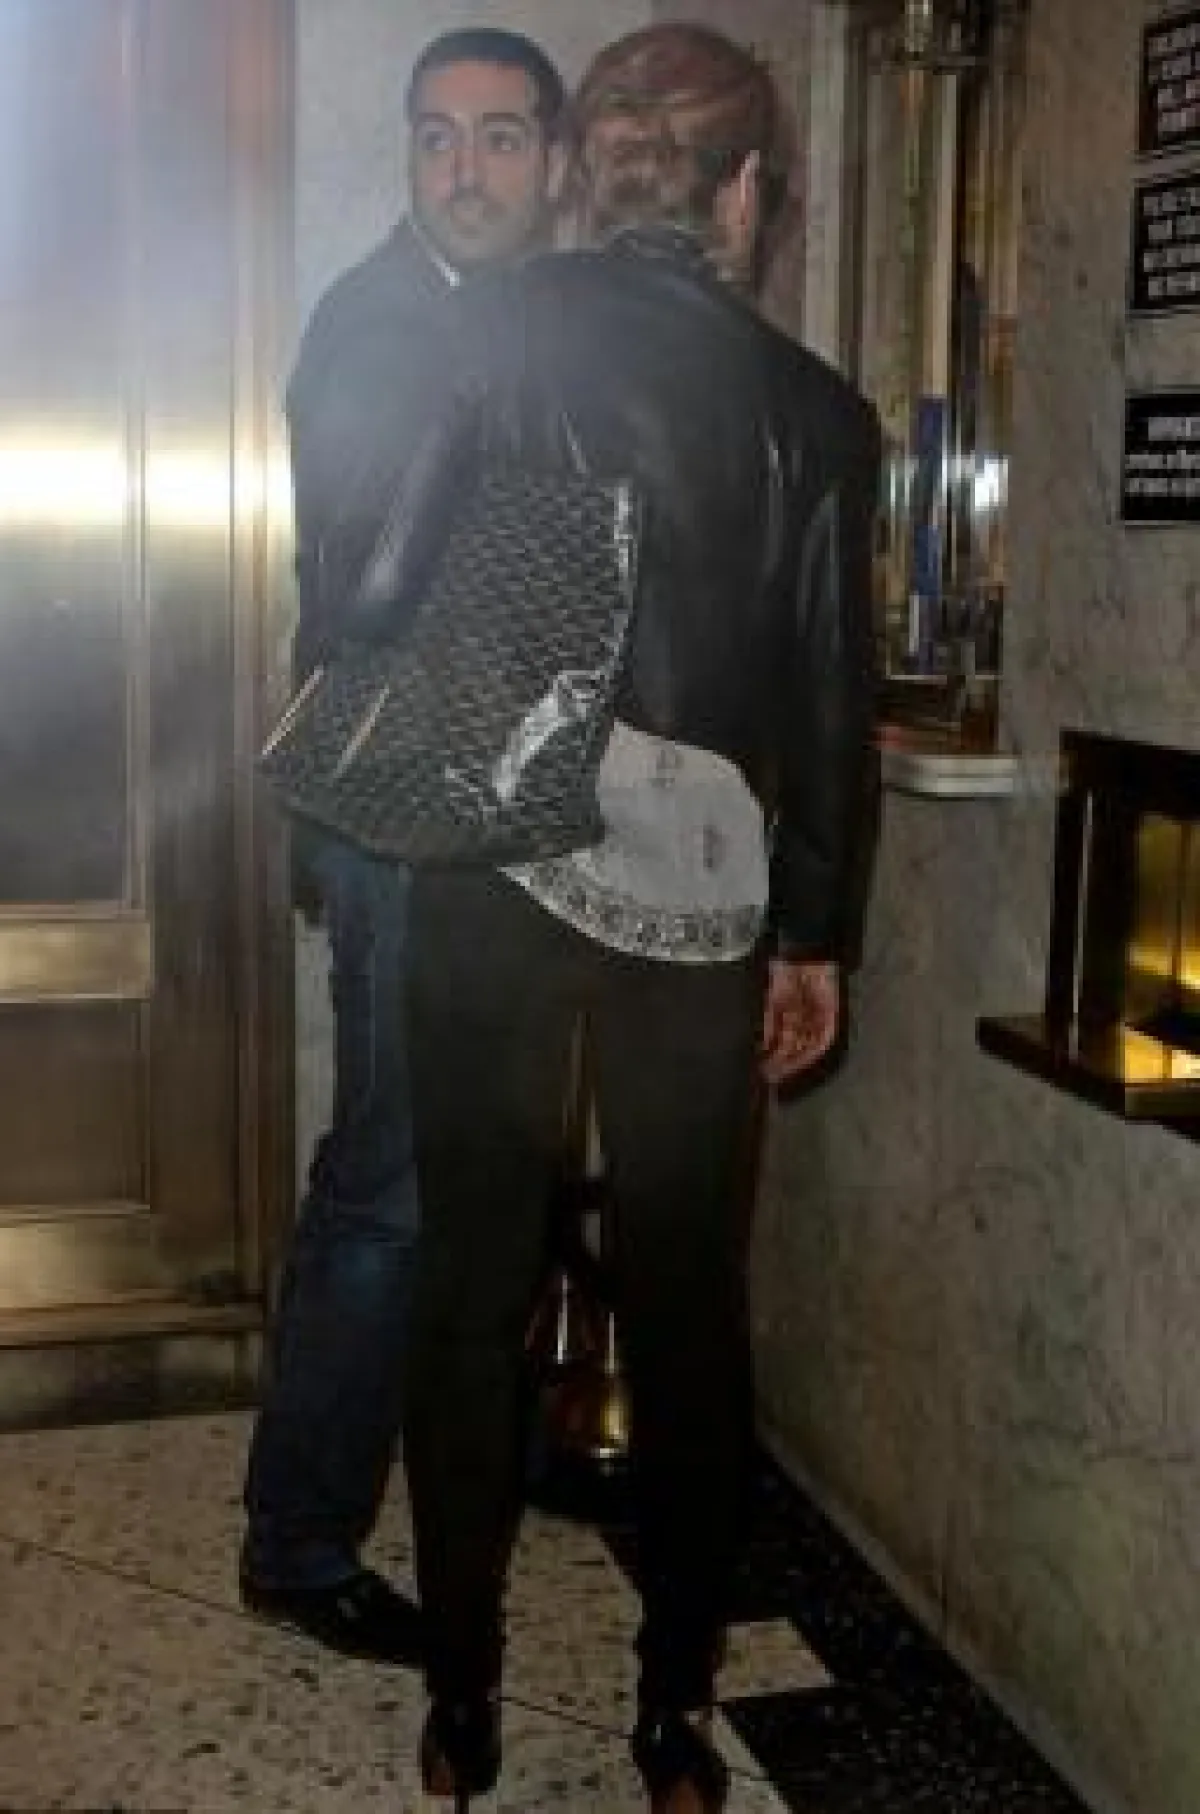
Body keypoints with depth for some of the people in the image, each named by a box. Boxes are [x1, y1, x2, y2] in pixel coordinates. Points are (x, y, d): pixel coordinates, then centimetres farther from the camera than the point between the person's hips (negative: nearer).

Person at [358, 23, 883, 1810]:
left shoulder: (483, 333, -1)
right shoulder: (810, 408, -1)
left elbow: (384, 578, -3)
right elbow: (829, 699, 1)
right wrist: (815, 938, 10)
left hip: (487, 858, 0)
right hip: (694, 882, 0)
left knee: (472, 1283, 11)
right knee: (688, 1298, 12)